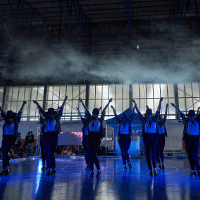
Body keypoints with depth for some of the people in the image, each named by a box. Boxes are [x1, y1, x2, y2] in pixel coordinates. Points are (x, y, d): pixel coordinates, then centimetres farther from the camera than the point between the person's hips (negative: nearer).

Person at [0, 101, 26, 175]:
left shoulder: (16, 120, -1)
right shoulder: (7, 120, 10)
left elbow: (20, 112, -7)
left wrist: (23, 104, -13)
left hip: (12, 138, -5)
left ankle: (7, 167, -4)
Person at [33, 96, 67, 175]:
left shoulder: (57, 118, 5)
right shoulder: (47, 118, 13)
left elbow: (61, 109, 4)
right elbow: (41, 110, 16)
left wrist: (64, 101, 2)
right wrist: (37, 103, 17)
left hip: (53, 136, -4)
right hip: (46, 136, 4)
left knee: (50, 154, -10)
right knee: (46, 154, 5)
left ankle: (53, 169, 5)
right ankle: (48, 169, 16)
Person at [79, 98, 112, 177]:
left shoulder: (100, 120, 1)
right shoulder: (90, 119, 7)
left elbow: (103, 111, 1)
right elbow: (86, 110, 8)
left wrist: (109, 102, 4)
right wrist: (82, 102, 10)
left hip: (97, 138, -4)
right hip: (90, 137, 4)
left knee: (93, 154, -12)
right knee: (90, 155, 5)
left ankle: (98, 170, 4)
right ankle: (91, 171, 14)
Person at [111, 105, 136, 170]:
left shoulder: (129, 122, 2)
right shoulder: (120, 122, 5)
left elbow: (132, 115, -3)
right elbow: (116, 116, 2)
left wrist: (134, 108, -11)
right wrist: (113, 109, -3)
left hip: (127, 137, -2)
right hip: (121, 137, 2)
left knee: (125, 151, -12)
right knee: (122, 152, 5)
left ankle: (129, 162, 11)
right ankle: (124, 165, 14)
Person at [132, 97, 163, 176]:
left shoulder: (154, 118, 8)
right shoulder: (143, 119, 5)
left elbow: (158, 110, 7)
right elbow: (138, 111, 4)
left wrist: (160, 101, 3)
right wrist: (135, 103, 2)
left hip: (154, 137, 0)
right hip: (146, 137, 1)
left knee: (153, 153, -12)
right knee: (148, 154, 4)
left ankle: (155, 170, -10)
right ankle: (150, 170, 14)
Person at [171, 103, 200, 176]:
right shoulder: (186, 120, 4)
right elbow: (180, 113, 8)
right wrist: (174, 106, 11)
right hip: (188, 138, 0)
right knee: (190, 155, 3)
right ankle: (193, 170, 14)